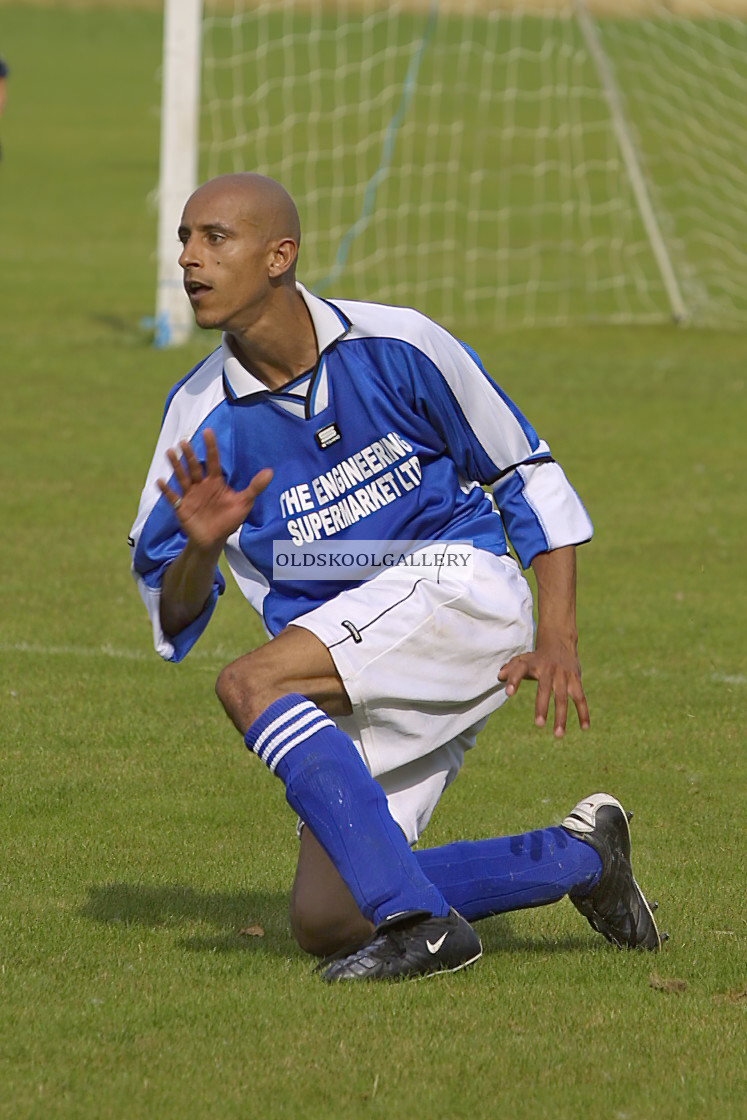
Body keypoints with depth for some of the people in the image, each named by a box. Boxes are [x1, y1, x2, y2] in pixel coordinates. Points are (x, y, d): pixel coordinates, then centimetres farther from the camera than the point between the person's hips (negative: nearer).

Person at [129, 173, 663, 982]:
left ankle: (418, 922, -31)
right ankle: (578, 858, 12)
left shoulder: (397, 347, -7)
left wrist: (556, 638, -7)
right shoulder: (200, 416, 0)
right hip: (358, 687, 5)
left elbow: (526, 475, 4)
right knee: (323, 921, -4)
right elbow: (172, 622, 4)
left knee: (249, 686, -28)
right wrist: (200, 551, -19)